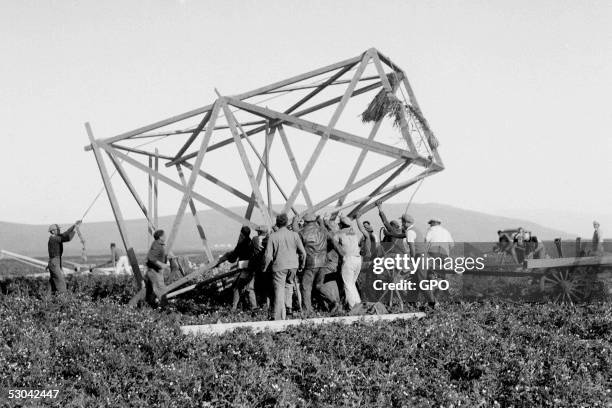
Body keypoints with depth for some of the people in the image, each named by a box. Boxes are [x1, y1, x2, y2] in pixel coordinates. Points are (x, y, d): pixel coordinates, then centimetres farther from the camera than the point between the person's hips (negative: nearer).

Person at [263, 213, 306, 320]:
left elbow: (268, 256, -9)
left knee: (279, 291, 2)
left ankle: (279, 318, 3)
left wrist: (264, 268, 6)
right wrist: (302, 265, 16)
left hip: (279, 266, -2)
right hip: (293, 265, 2)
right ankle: (289, 306, 19)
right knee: (289, 284, 28)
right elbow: (303, 252, 1)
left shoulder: (273, 236, -8)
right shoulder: (294, 235, -2)